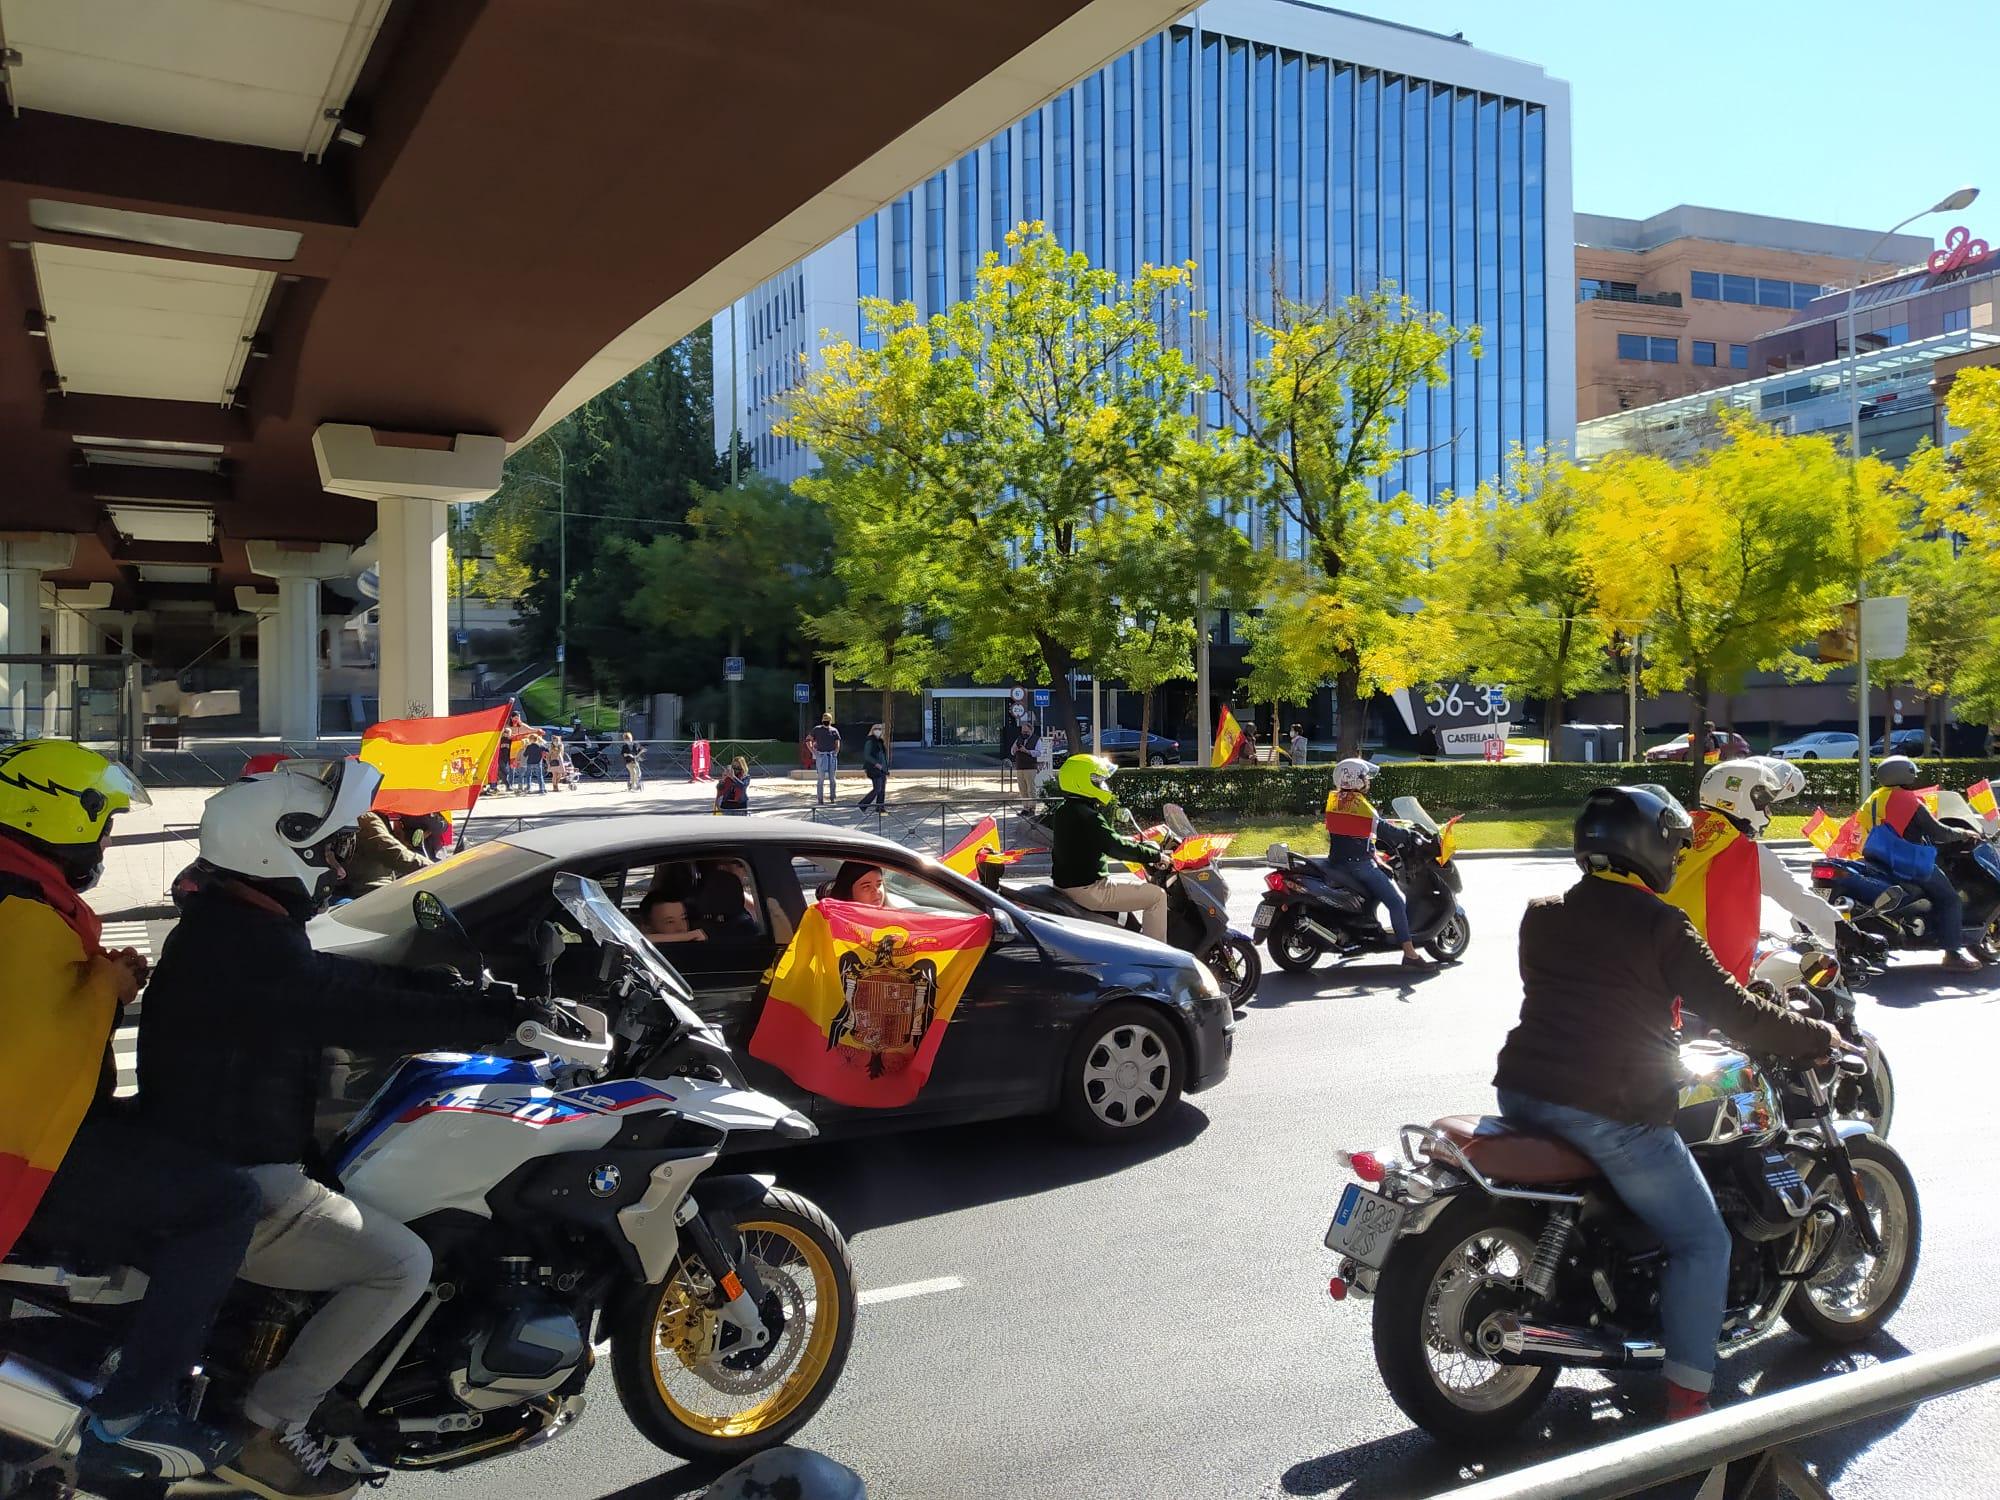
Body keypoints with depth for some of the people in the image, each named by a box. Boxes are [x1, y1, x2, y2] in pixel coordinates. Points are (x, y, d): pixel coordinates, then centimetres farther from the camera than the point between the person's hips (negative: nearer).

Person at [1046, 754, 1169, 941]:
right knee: (1157, 895, -7)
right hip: (1088, 889, -10)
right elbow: (1116, 847, -24)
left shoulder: (1062, 810, 9)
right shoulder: (1087, 817, -21)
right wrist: (1155, 856, -15)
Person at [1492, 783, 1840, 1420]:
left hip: (1522, 1095, 7)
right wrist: (1818, 1037, 7)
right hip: (1612, 1113, -7)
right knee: (1702, 1243, 7)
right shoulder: (1658, 925, -10)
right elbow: (1734, 1012, -9)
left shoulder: (1540, 914, 9)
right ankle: (1687, 1398, 2)